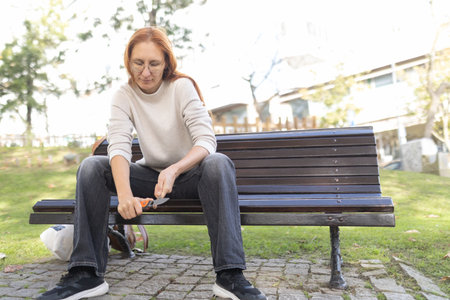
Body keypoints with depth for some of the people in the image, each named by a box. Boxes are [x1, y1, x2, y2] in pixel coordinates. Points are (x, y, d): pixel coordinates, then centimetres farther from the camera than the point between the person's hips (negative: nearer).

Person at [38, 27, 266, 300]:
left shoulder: (182, 86, -11)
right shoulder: (123, 96, -4)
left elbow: (207, 140, -22)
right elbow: (119, 147, -20)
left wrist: (174, 170, -42)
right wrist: (125, 193, -39)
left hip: (189, 175, -2)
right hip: (150, 175, 3)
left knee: (219, 163, -35)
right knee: (91, 166, -18)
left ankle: (230, 275, -36)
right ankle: (87, 274, -19)